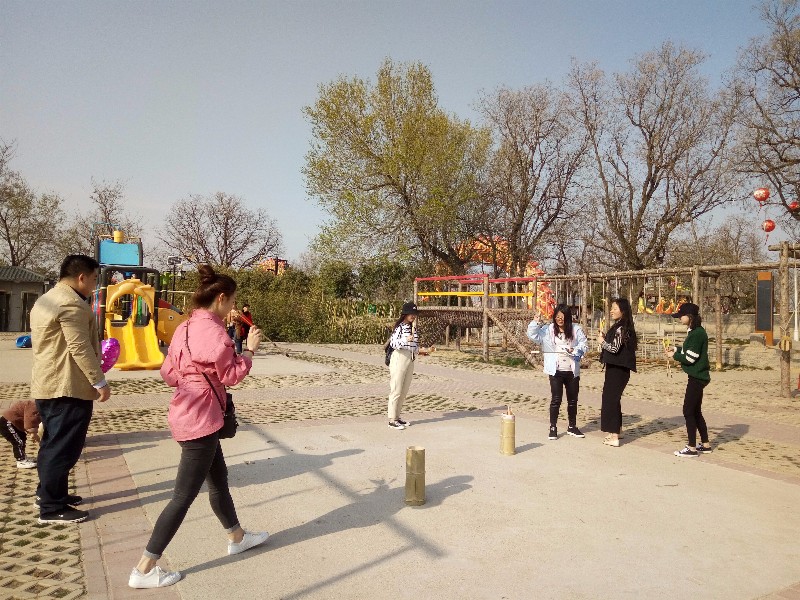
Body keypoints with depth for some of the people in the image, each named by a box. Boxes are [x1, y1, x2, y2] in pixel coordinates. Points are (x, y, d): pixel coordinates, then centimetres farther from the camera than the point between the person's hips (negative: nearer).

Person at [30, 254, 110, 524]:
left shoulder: (45, 300, 16)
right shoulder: (72, 304, -18)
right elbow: (80, 348, -22)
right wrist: (99, 382, -17)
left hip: (47, 385, 11)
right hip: (68, 387, -11)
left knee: (53, 443, 20)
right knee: (63, 447, -3)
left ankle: (47, 492, 31)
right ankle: (52, 508, 4)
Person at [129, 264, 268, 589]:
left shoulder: (185, 328, 9)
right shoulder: (213, 330, -19)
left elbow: (169, 373, 11)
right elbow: (231, 375, -14)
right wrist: (249, 348, -3)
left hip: (186, 414, 10)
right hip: (200, 419, -10)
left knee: (219, 478, 23)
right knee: (184, 495, 0)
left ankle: (237, 537, 40)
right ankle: (144, 569, 9)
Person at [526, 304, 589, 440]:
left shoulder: (576, 329, 2)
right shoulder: (548, 329, 0)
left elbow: (584, 345, 0)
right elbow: (533, 336, -8)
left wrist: (575, 350, -18)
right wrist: (536, 322, -21)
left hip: (572, 371, 2)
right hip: (556, 371, -2)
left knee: (573, 399, 13)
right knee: (556, 399, -1)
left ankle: (572, 426, 29)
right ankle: (553, 428, 9)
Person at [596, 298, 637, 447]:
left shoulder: (621, 328, -16)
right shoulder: (618, 327, 15)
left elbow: (615, 348, -21)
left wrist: (602, 341, -6)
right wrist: (604, 338, 6)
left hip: (618, 369, -10)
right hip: (615, 368, 10)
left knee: (610, 399, -7)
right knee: (612, 398, 17)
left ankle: (614, 437, -3)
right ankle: (615, 431, 28)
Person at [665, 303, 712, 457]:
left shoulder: (697, 333, -19)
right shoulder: (695, 331, 11)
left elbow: (690, 358, -20)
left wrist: (674, 355, -6)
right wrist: (677, 349, 6)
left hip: (697, 377, -10)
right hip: (697, 376, 10)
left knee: (689, 411, -5)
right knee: (696, 411, 16)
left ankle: (692, 448, 1)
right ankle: (705, 445, 25)